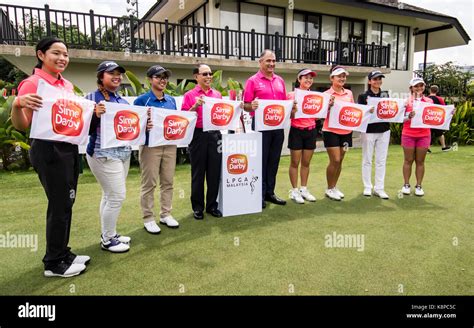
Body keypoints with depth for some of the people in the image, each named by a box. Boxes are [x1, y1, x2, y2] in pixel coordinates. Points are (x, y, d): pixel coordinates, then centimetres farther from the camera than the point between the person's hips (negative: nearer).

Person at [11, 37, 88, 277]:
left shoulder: (68, 85, 12)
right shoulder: (32, 83, -10)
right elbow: (21, 126, -12)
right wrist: (17, 105, -31)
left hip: (70, 148, 8)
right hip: (49, 150, -8)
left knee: (66, 204, 14)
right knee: (60, 206, -2)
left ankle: (63, 253, 29)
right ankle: (53, 263, 14)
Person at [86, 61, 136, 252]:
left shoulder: (123, 101, 14)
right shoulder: (92, 98, -8)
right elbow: (86, 130, -14)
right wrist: (96, 115, -30)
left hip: (124, 154, 7)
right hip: (103, 155, -7)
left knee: (110, 195, 14)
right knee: (117, 195, -7)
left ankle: (109, 234, 25)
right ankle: (107, 240, 8)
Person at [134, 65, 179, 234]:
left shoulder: (171, 100, 12)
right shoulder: (142, 100, -5)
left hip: (170, 145, 5)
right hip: (150, 146, -5)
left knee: (168, 182, 11)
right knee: (149, 184, 1)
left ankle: (165, 214, 24)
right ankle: (148, 219, 13)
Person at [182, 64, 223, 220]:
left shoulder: (217, 94, 13)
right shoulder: (190, 95, 1)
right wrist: (195, 106, -19)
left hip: (215, 135, 4)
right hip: (198, 135, -3)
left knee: (214, 172, 7)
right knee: (198, 172, 5)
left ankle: (212, 205, 20)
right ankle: (197, 207, 17)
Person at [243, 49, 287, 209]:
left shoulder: (280, 81, 14)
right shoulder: (253, 81, -3)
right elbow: (246, 105, -6)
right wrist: (252, 106, -28)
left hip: (278, 125, 6)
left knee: (274, 160, 10)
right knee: (261, 160, 1)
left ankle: (270, 192, 22)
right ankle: (259, 195, 11)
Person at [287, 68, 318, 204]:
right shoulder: (292, 95, -4)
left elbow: (317, 117, 12)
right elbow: (289, 116, -5)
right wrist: (293, 108, -24)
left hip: (311, 131, 4)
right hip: (296, 131, -4)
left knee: (306, 162, 11)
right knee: (295, 162, 2)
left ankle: (304, 189, 22)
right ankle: (294, 191, 12)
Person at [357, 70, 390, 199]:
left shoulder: (385, 95, 11)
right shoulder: (363, 96, -1)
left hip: (384, 131, 3)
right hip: (368, 131, -3)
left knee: (381, 161, 4)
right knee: (367, 160, 4)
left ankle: (379, 188, 11)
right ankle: (367, 187, 15)